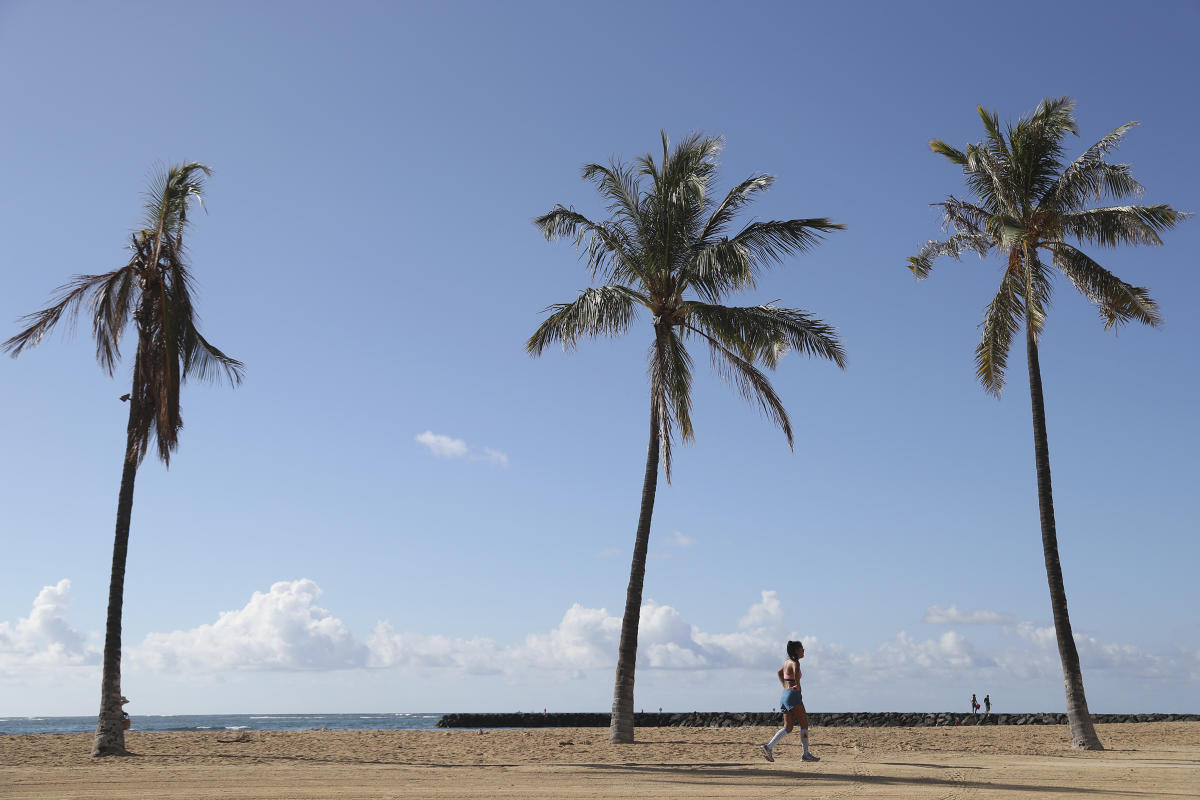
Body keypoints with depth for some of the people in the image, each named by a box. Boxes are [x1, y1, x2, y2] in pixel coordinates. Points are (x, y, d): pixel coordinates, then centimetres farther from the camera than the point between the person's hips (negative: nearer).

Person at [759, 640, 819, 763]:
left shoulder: (787, 662, 17)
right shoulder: (795, 662, -11)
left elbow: (779, 672, 35)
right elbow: (796, 672, -34)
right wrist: (798, 685, -20)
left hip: (785, 695, 9)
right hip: (793, 695, -9)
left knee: (788, 727, 7)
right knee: (804, 724, 0)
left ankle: (768, 747, -6)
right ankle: (806, 754, 2)